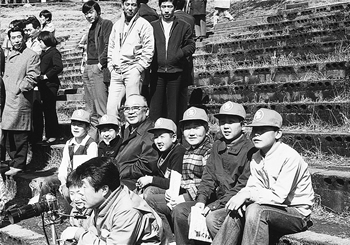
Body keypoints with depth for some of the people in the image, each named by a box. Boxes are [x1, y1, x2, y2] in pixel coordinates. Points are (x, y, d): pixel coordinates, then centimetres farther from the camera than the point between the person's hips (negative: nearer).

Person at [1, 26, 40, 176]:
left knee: (20, 135, -5)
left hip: (20, 101, -8)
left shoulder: (31, 56, -4)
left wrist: (18, 89, -11)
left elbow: (32, 78, -12)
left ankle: (18, 165, 1)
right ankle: (15, 162, 19)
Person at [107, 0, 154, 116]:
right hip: (116, 73, 5)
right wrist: (111, 66, 12)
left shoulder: (144, 25, -1)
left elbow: (148, 51, -6)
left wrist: (137, 68, -11)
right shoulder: (117, 24, 17)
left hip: (133, 71, -5)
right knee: (111, 107, 1)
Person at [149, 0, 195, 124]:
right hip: (157, 71, 1)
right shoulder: (152, 26, 10)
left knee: (173, 105, 3)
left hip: (175, 71, -1)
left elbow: (191, 46, 7)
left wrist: (179, 53, -8)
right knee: (156, 104, 1)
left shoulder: (184, 27, 8)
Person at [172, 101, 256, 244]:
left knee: (212, 218, -32)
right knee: (180, 211, -5)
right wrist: (201, 200, -6)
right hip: (217, 199, 8)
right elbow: (208, 177, 12)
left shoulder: (249, 149, -12)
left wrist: (214, 206, -20)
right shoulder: (217, 146, 13)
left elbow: (243, 188, -17)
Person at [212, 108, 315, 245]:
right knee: (238, 210, -14)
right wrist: (240, 197, -21)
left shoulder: (290, 157, -20)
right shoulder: (256, 158, 4)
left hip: (298, 214, -7)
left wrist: (248, 194, -26)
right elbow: (253, 187, 1)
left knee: (255, 210, -30)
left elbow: (279, 196, -24)